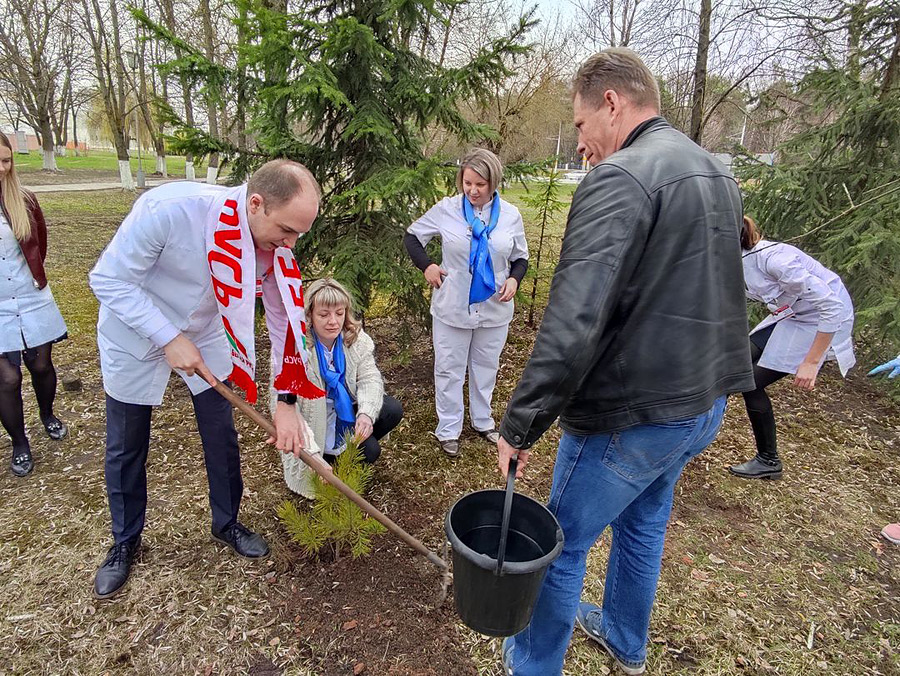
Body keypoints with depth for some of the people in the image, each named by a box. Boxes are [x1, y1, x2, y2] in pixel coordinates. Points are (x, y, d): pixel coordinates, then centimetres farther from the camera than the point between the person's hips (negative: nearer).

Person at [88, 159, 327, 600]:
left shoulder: (275, 246, -22)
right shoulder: (169, 208, -36)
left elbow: (285, 318, -15)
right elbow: (109, 280, -24)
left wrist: (286, 401, -19)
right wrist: (170, 338, -29)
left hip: (206, 336, 3)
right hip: (135, 336, -3)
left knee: (222, 438, 8)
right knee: (126, 448, 12)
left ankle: (226, 524, 33)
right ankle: (125, 542, 36)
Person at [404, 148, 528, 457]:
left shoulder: (510, 215, -2)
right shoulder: (446, 209, -8)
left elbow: (520, 258, 9)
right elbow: (412, 236, 5)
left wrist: (514, 279, -12)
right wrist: (426, 266, -10)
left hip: (494, 309, 2)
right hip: (452, 308, -2)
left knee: (486, 368, 18)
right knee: (449, 370, 9)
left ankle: (483, 422, 39)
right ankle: (448, 430, 26)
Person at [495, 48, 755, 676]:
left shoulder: (620, 179, -21)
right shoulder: (719, 175, 10)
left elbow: (571, 325, -29)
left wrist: (520, 426, -23)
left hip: (629, 417, -9)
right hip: (706, 403, 9)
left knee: (561, 546, 11)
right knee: (644, 526, 27)